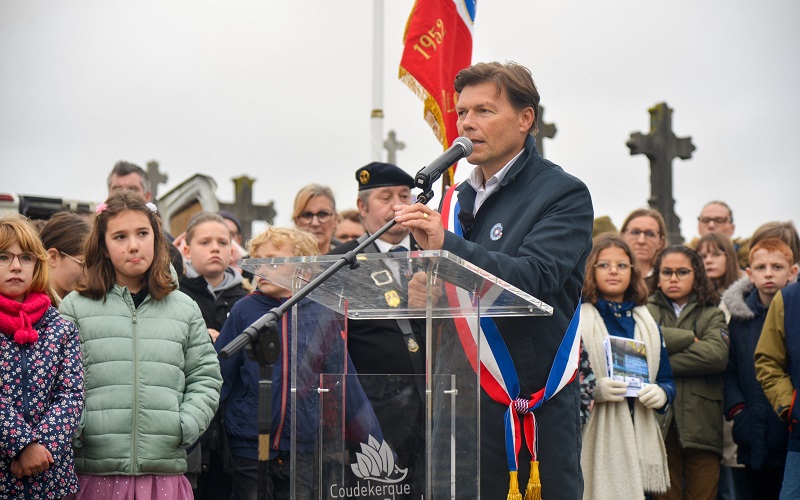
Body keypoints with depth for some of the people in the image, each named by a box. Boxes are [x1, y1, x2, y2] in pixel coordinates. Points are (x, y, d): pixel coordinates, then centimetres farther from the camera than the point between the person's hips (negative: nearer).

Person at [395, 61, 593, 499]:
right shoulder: (460, 198, 16)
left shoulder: (564, 195, -6)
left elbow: (534, 279, -23)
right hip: (464, 396, 6)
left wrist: (447, 246, -33)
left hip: (535, 405, -6)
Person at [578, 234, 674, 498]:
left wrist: (662, 393, -3)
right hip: (595, 444, -5)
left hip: (640, 441, 5)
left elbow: (667, 380, 20)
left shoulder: (646, 322, 19)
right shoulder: (576, 319, 1)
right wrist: (593, 390, -21)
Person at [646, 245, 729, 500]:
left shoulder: (712, 314, 16)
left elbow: (717, 354, -5)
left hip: (701, 422, 1)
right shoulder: (647, 311, 14)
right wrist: (689, 338, -3)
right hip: (660, 423, -1)